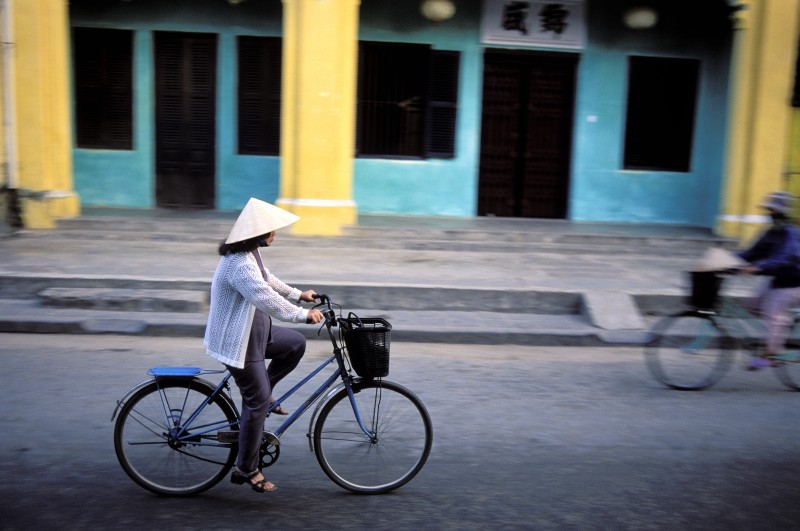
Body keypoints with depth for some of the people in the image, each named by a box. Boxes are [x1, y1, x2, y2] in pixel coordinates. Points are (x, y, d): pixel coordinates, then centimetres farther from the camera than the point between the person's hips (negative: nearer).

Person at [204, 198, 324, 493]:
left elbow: (268, 280, 20)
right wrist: (304, 315, -31)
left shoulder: (249, 253, 5)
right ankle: (246, 470, 13)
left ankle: (262, 393, 20)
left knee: (296, 343, 10)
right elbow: (267, 299, -36)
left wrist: (299, 294, 21)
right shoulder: (240, 264, -29)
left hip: (254, 331, 10)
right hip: (237, 341, -10)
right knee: (257, 402, -1)